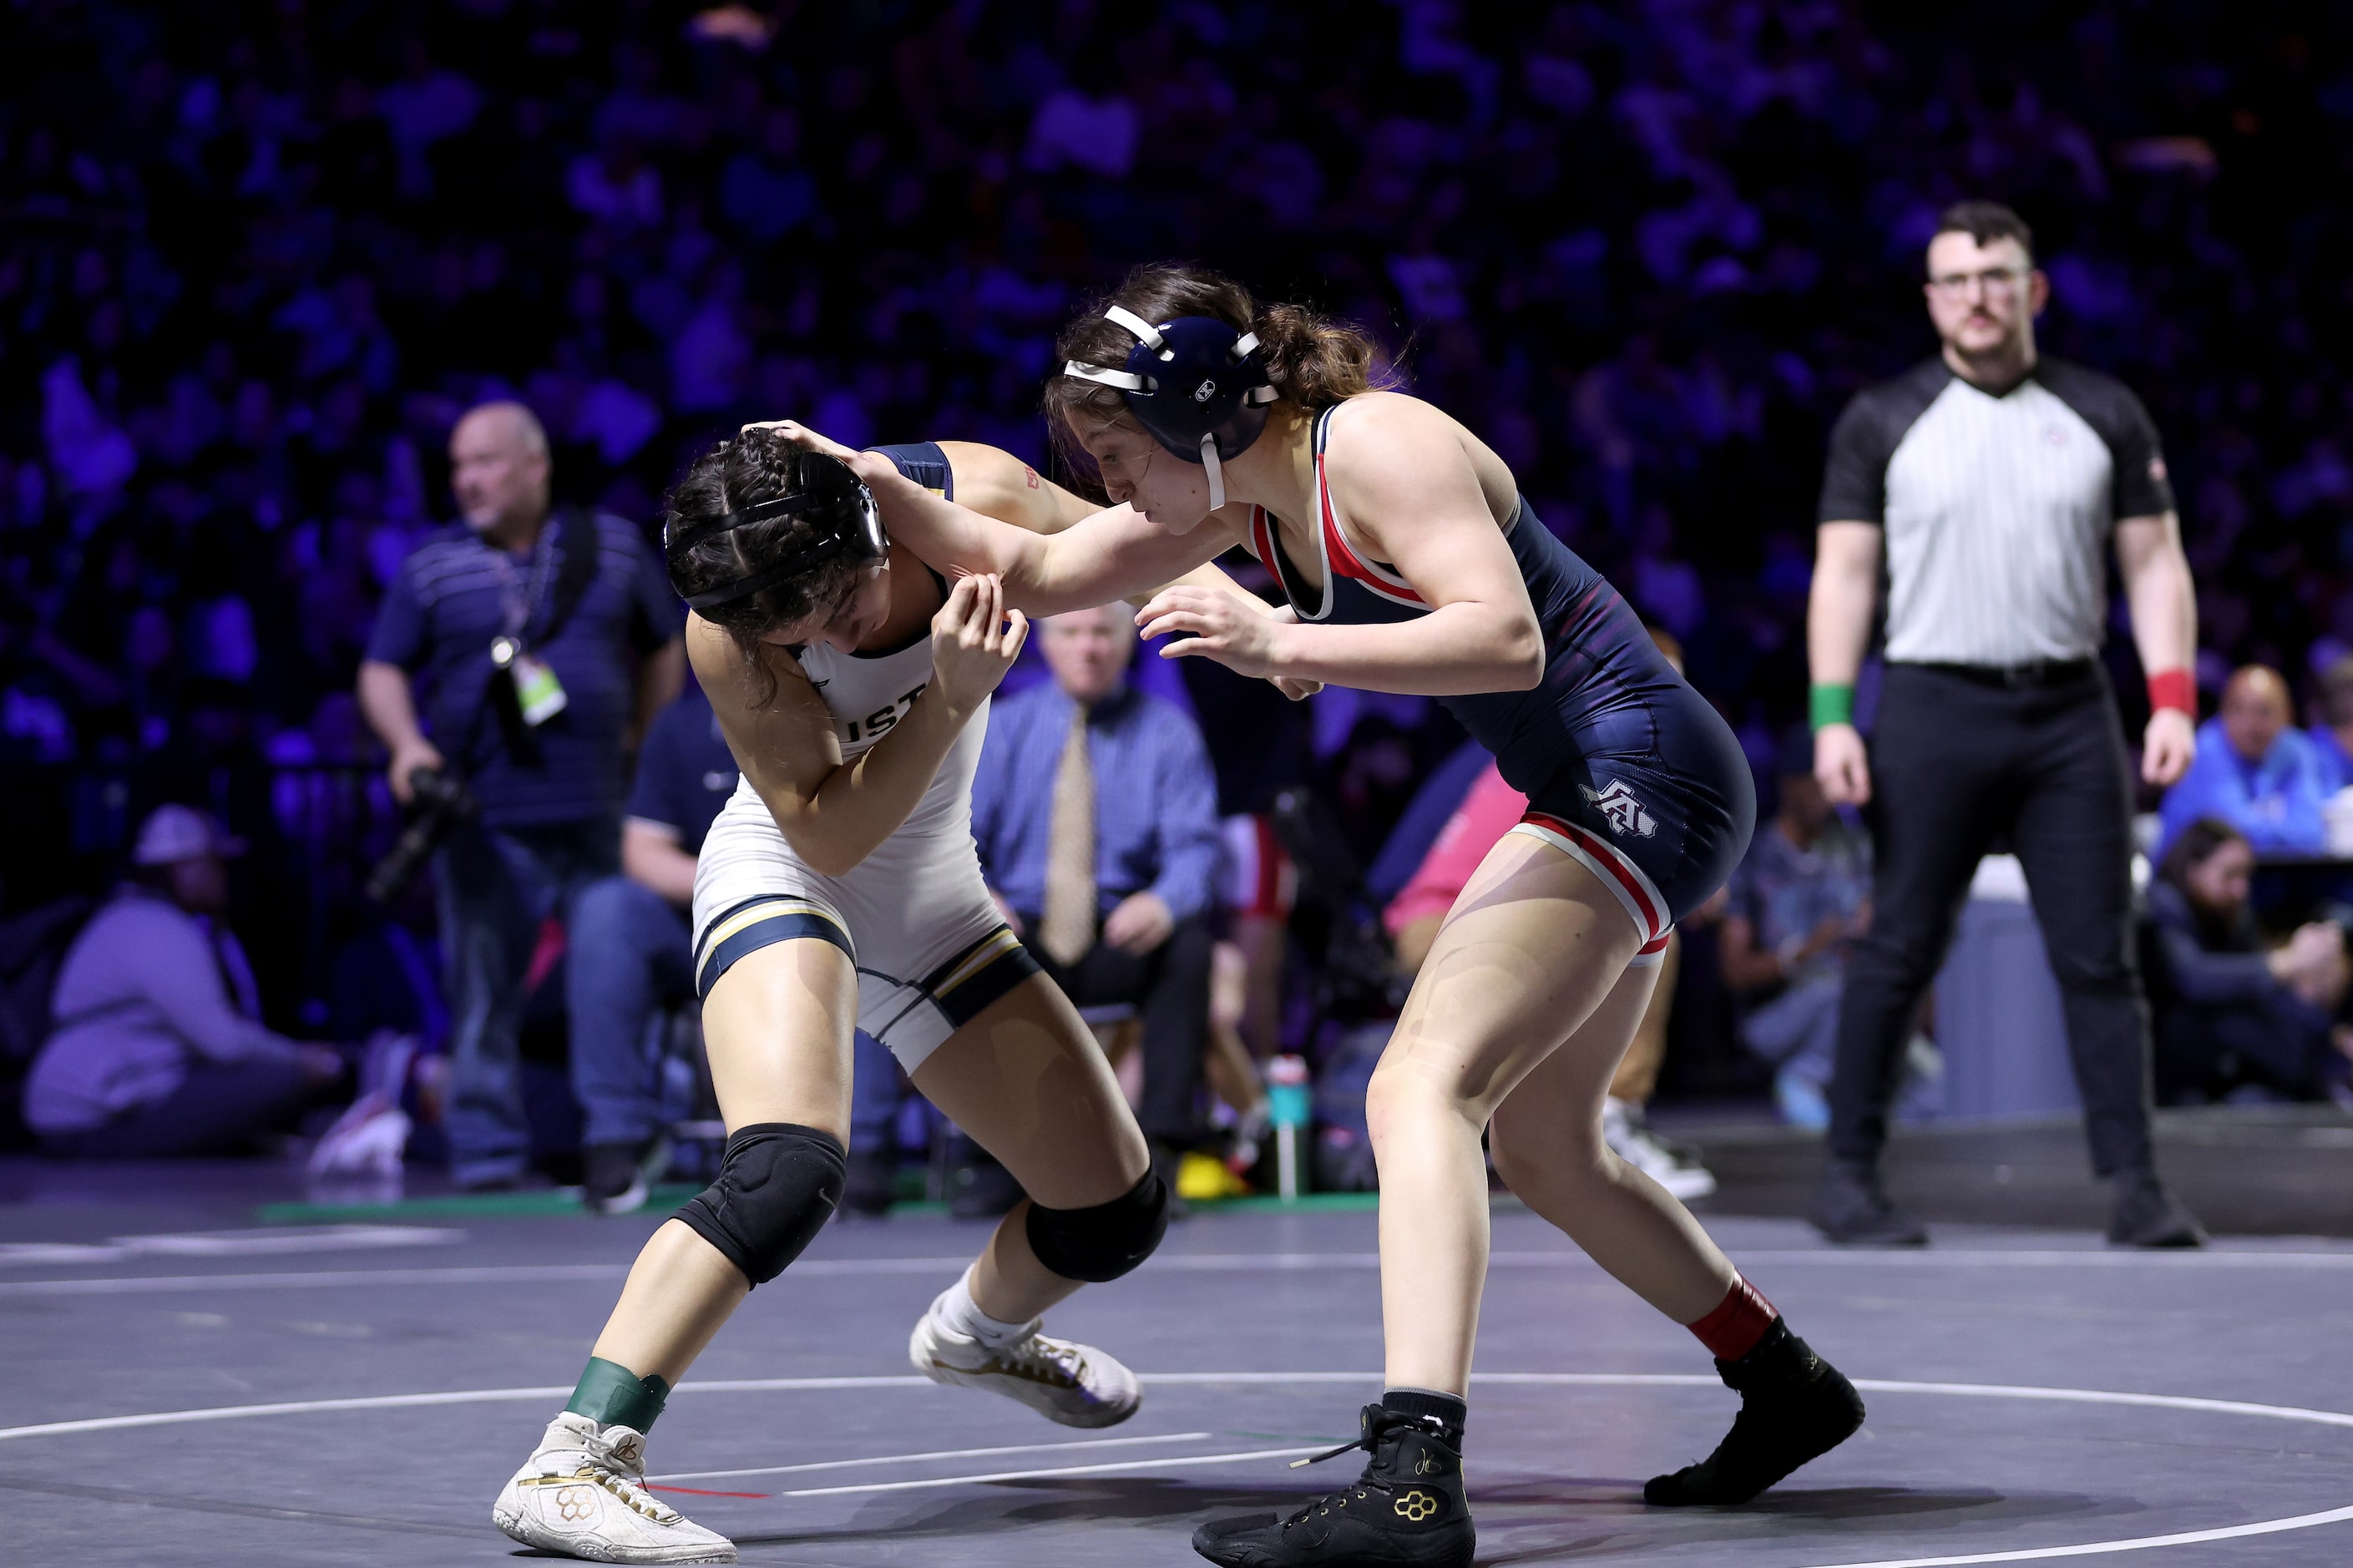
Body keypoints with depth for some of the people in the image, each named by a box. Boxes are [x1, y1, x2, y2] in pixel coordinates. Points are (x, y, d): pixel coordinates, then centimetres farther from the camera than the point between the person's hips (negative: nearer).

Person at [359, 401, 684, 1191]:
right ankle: (487, 1146, 3)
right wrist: (407, 742, -11)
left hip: (602, 816, 1)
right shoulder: (432, 569, 7)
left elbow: (663, 650, 19)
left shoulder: (614, 548, 10)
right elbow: (381, 670, 7)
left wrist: (648, 744, 12)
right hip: (485, 819, -1)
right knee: (485, 984, -3)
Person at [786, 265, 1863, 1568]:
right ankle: (1787, 1391, 35)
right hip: (1599, 793, 10)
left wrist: (1281, 647, -36)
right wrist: (875, 485, 2)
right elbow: (1037, 574, 13)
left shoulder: (1379, 445, -18)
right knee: (1542, 1152, 20)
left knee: (1420, 1085, -23)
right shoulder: (1246, 494, 8)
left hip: (1640, 775, -10)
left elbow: (1507, 636, -30)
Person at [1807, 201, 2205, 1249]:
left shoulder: (2105, 415, 10)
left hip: (2070, 711, 2)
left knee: (2099, 956, 0)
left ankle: (2133, 1184, 2)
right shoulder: (1882, 421, 6)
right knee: (1899, 950, -2)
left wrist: (2173, 700, -2)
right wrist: (1832, 717, -7)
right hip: (1933, 706, -2)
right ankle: (1847, 1176, 6)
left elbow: (2155, 563, 10)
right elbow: (1844, 571, 3)